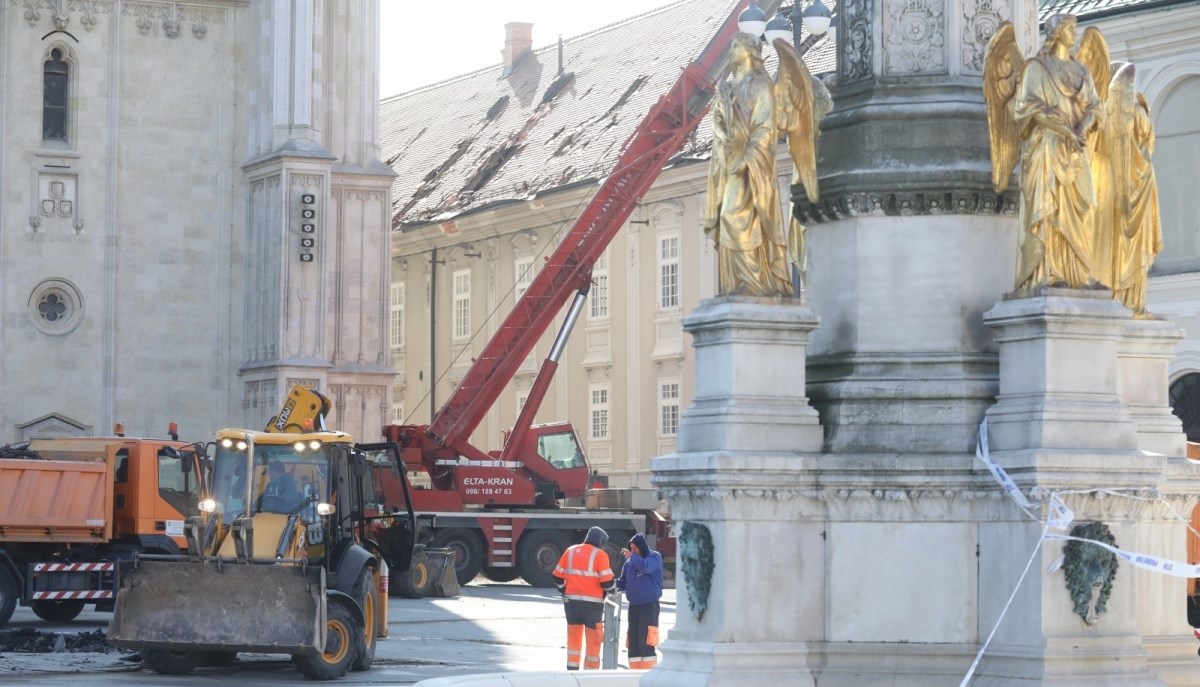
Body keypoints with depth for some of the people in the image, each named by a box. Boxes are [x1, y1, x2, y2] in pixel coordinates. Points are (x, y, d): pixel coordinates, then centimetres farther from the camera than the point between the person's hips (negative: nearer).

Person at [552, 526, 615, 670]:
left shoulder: (570, 551, 9)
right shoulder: (599, 554, -6)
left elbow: (557, 576, 9)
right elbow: (606, 581, -12)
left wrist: (564, 592, 21)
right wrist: (611, 590, 8)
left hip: (571, 601, 4)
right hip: (592, 603, -4)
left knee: (573, 638, 12)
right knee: (593, 640, 4)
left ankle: (572, 669, 12)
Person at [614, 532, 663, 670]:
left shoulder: (654, 557, -1)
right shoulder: (630, 562, 14)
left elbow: (645, 567, -22)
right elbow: (623, 583, 16)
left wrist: (632, 556, -10)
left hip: (649, 605, -6)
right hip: (633, 606, 6)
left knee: (645, 641, -12)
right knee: (633, 642, 6)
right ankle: (635, 672, 11)